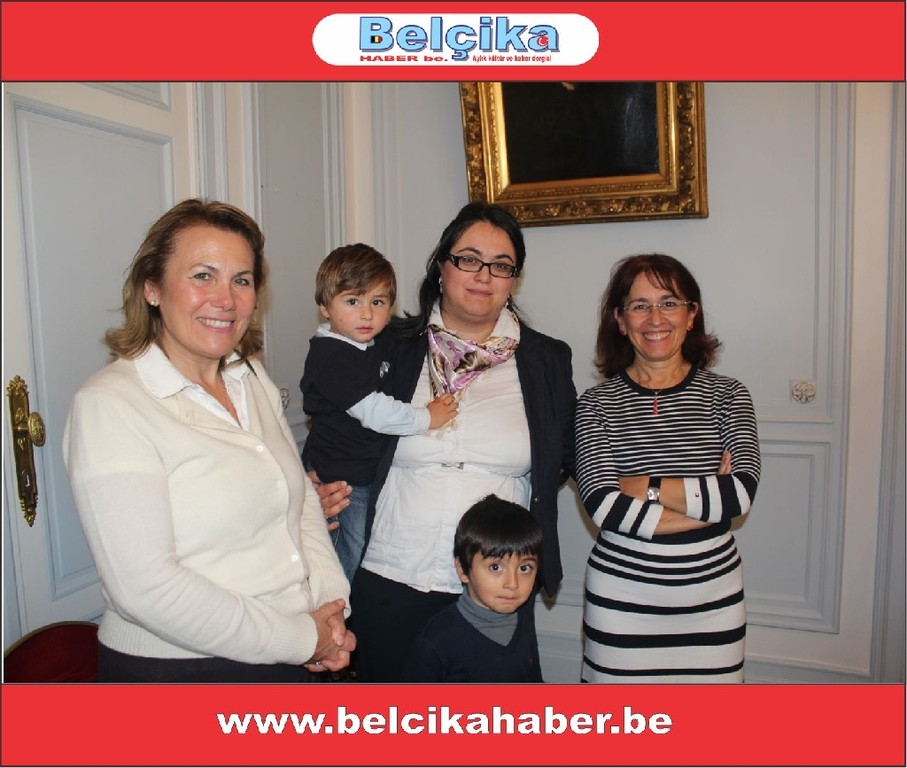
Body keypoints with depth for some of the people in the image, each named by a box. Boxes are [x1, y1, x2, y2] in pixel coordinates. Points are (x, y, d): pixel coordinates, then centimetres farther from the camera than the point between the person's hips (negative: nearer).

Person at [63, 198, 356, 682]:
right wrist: (301, 639, -18)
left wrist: (332, 604, -5)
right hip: (173, 668, -6)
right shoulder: (108, 406, -17)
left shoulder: (254, 381, 3)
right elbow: (144, 587, -23)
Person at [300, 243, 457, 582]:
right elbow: (372, 411, -27)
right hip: (341, 481, -8)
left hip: (372, 475, 9)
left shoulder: (378, 347, 8)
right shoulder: (330, 357, -21)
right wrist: (427, 417, -19)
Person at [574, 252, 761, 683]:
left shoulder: (726, 396, 1)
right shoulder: (598, 403, -3)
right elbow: (602, 505, -15)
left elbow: (742, 494, -12)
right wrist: (708, 500, -14)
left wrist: (642, 486, -13)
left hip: (711, 592, 2)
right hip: (621, 595, -1)